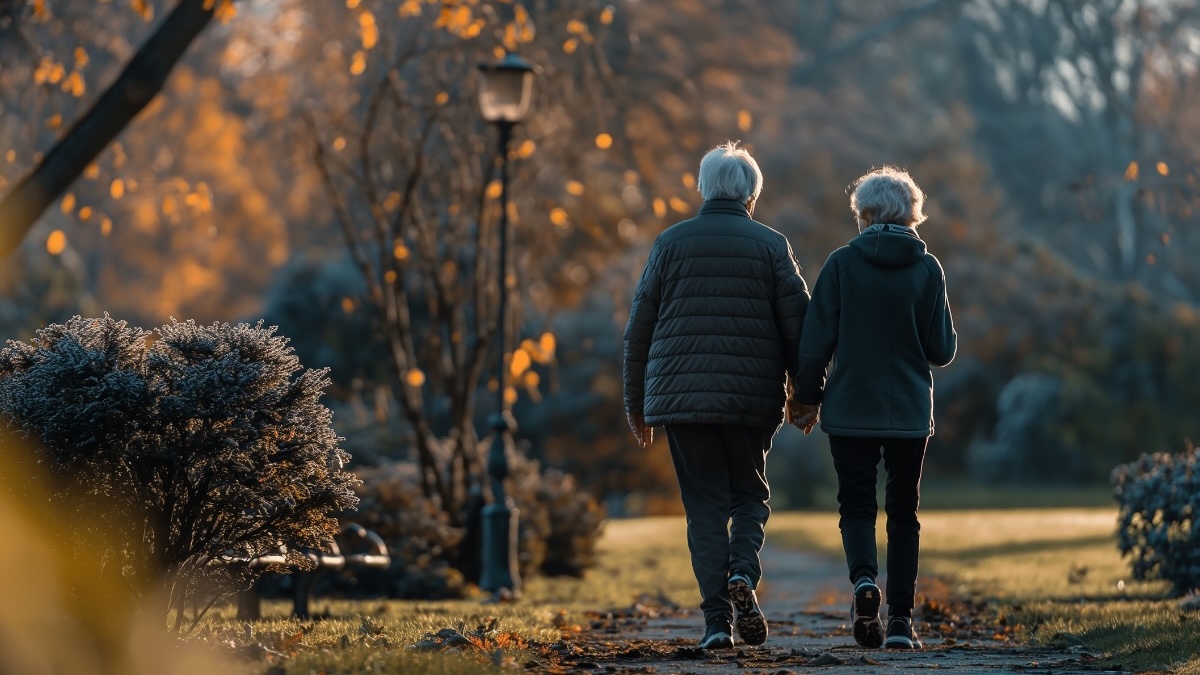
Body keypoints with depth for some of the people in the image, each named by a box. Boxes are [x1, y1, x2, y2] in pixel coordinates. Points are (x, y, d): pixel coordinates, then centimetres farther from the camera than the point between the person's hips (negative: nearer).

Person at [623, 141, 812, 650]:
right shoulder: (771, 246, 3)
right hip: (753, 398, 0)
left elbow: (638, 331, 6)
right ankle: (743, 574, -11)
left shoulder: (671, 243, 5)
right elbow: (797, 327, 1)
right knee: (750, 494, 16)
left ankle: (717, 619, -4)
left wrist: (637, 404, 13)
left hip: (681, 396, 0)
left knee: (706, 504, 4)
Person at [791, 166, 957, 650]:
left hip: (851, 410, -1)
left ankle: (864, 578, -19)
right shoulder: (926, 268, -3)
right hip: (910, 411, 1)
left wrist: (807, 395, 7)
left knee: (856, 504, 10)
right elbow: (942, 350, -2)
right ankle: (900, 620, 6)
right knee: (903, 511, 11)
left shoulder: (842, 264, -7)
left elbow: (816, 339, -7)